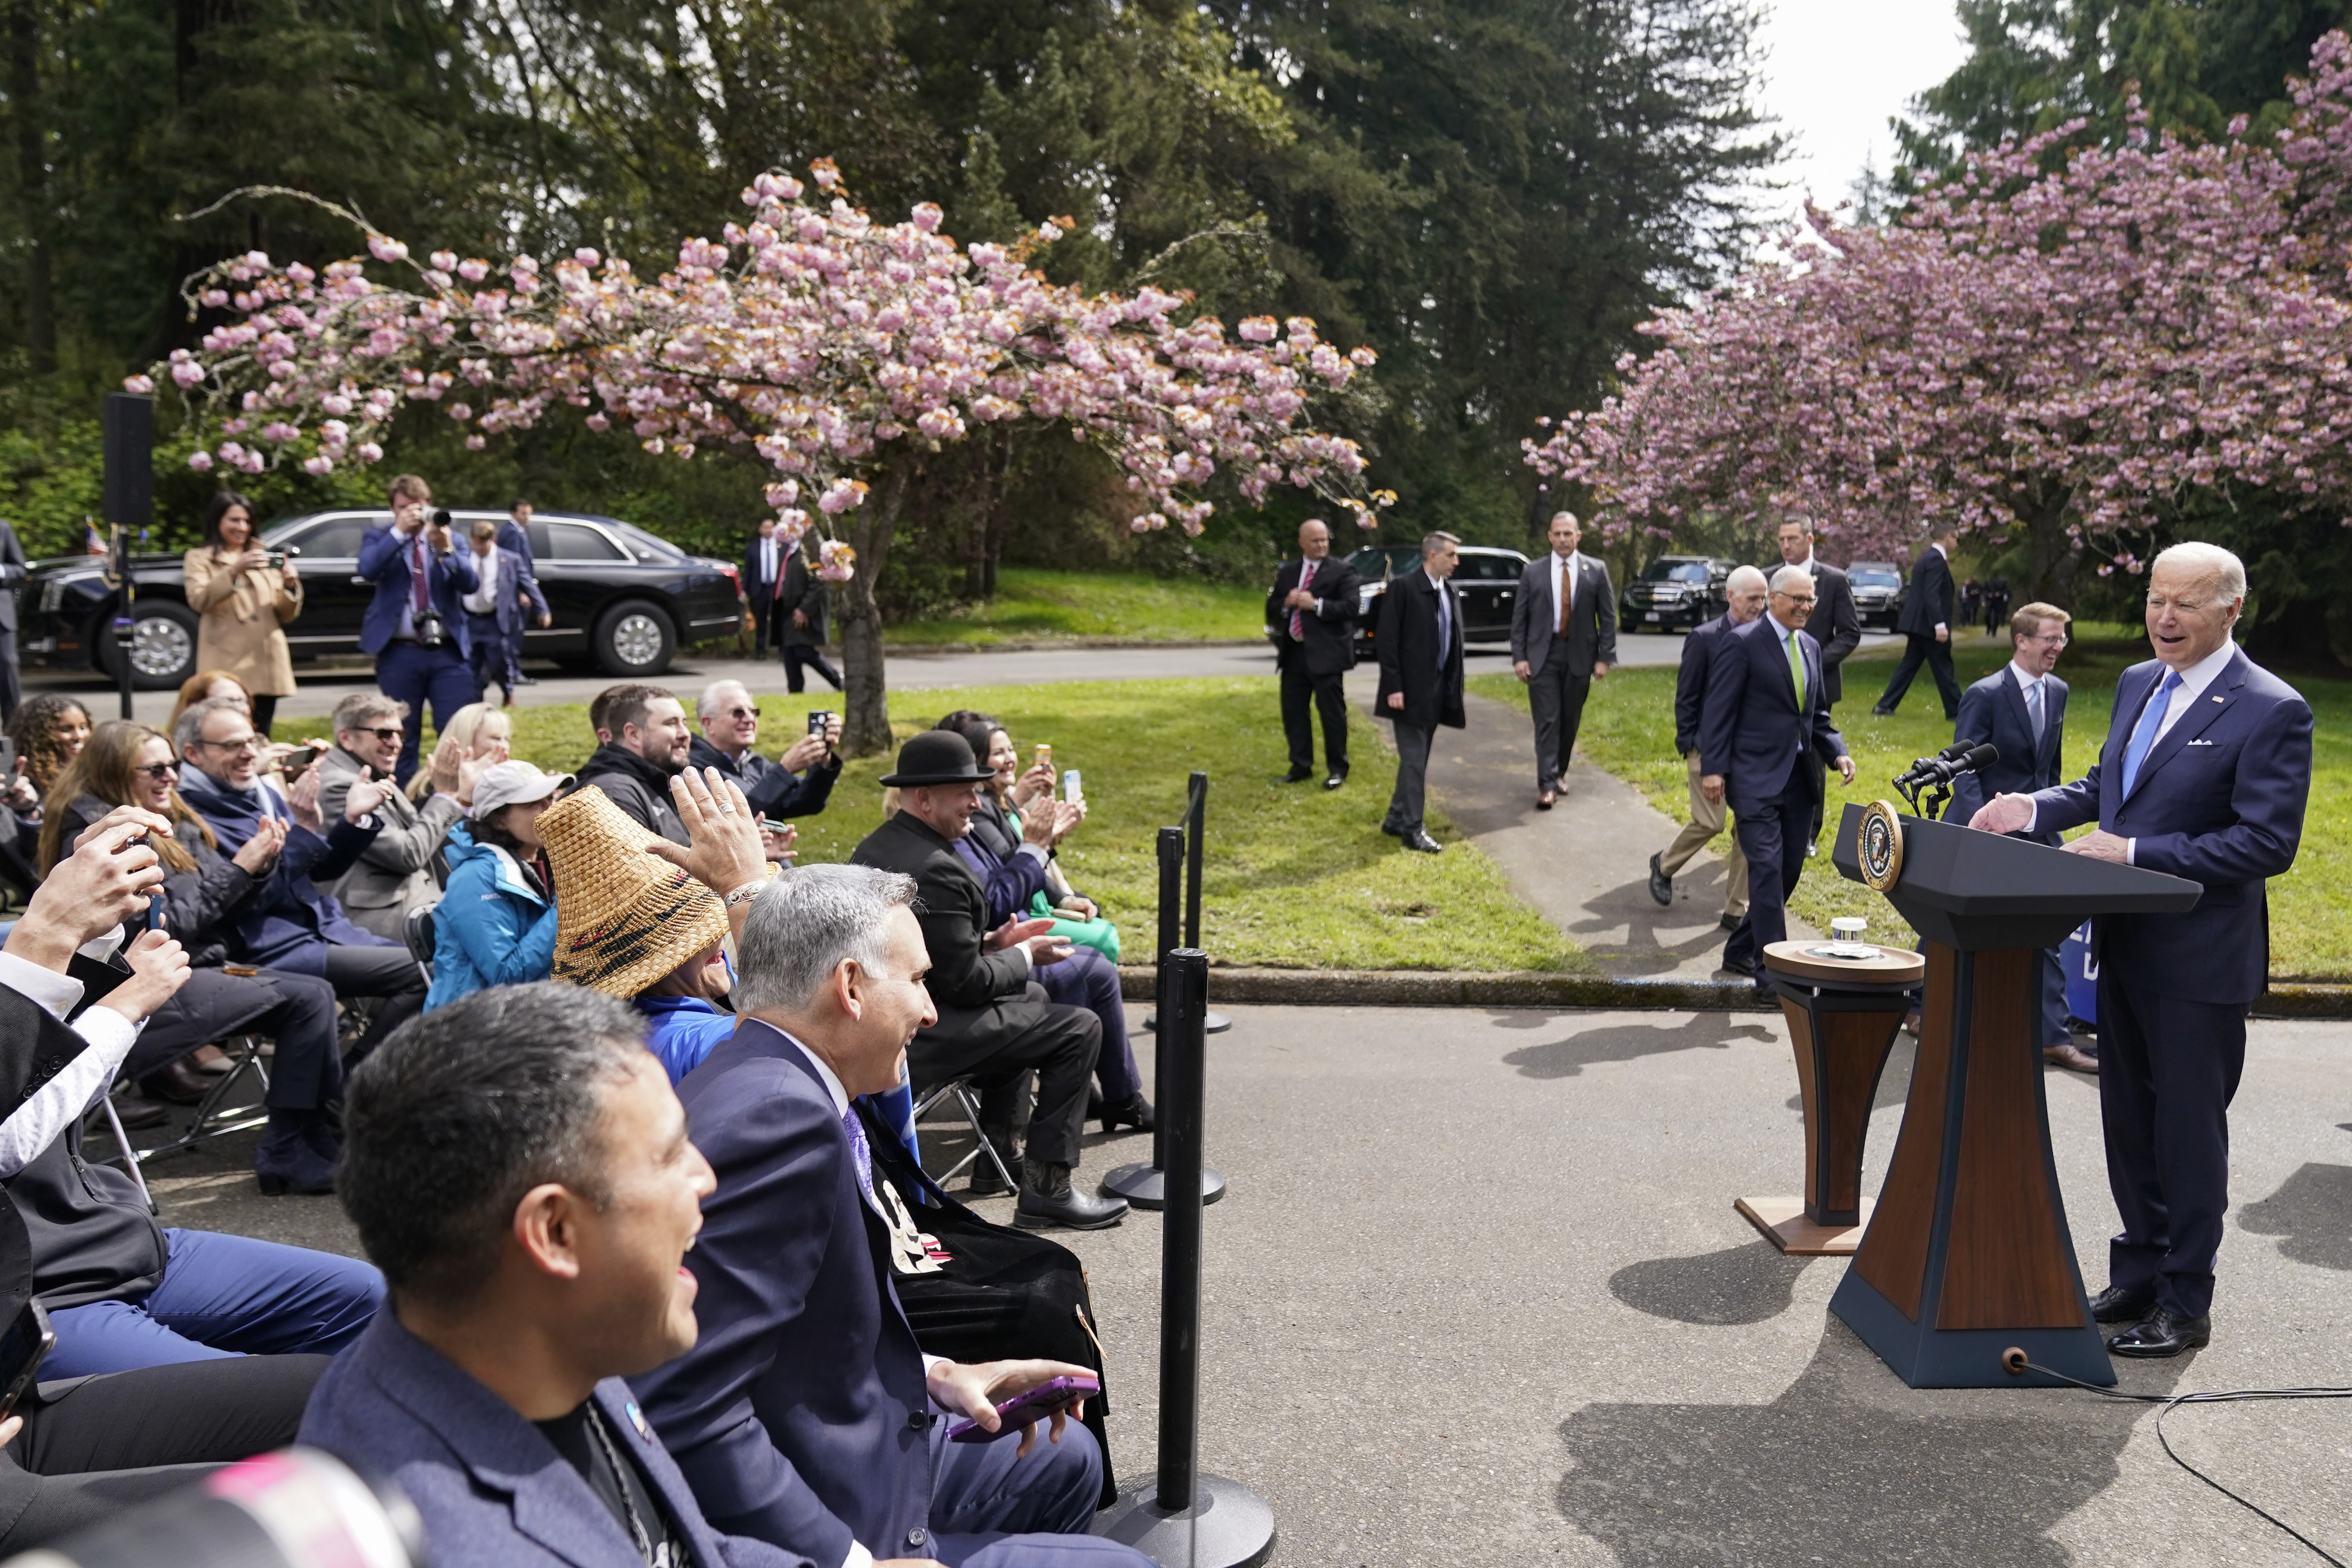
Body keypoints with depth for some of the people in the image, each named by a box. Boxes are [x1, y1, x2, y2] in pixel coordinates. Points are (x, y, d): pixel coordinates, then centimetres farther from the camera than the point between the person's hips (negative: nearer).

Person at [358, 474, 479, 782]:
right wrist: (399, 532, -17)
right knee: (401, 737, 4)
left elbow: (471, 584, -3)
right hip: (399, 653, 0)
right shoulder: (379, 539, 9)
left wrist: (446, 550, -17)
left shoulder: (451, 539, 11)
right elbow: (368, 570, -13)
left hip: (448, 652, 1)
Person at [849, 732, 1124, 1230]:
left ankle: (1001, 1149, 36)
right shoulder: (935, 870, -24)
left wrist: (991, 941, 7)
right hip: (925, 1035, -11)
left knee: (1031, 996, 29)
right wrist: (1025, 957, -4)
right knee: (1080, 1029, -4)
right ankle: (1046, 1188, 1)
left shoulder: (872, 848, 7)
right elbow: (966, 983, -21)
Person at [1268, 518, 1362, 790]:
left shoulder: (1342, 571, -3)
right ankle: (1301, 766, 21)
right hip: (1293, 652, 5)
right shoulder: (1287, 572, 13)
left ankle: (1337, 769, 12)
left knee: (1332, 712, 1)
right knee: (1293, 712, 10)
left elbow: (1352, 606, -14)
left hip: (1325, 653, -5)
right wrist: (1286, 604, -8)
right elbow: (1272, 608, 14)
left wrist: (1316, 605, -19)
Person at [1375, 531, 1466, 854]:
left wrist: (1454, 688, 10)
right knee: (1414, 760, -4)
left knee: (1418, 759, 13)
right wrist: (1393, 687, -17)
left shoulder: (1451, 593, 12)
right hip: (1411, 690, -7)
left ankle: (1396, 820, 23)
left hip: (1438, 691, 7)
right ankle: (1412, 829, 3)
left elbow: (1454, 642, 15)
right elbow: (1388, 641, -13)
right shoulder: (1402, 587, -10)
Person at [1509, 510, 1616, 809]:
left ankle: (1559, 773, 27)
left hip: (1580, 655, 1)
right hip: (1542, 654, -1)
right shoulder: (1533, 572, 2)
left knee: (1570, 720, 9)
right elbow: (1519, 618, 3)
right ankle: (1548, 784, -6)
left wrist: (1604, 657, -4)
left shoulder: (1597, 570, 1)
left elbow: (1608, 617, 3)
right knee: (1547, 720, -5)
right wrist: (1519, 657, -4)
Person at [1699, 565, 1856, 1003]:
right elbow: (1719, 710, -10)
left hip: (1797, 779, 8)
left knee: (1788, 870, 12)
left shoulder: (1810, 647, 15)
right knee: (1767, 869, -12)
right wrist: (1713, 769, -16)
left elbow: (1817, 715, 21)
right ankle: (1771, 975, -9)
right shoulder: (1742, 643, -8)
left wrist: (1837, 754, 4)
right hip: (1755, 777, -8)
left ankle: (1741, 950, 28)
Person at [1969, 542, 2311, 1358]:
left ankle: (2184, 1304, 18)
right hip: (2125, 945, 7)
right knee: (2129, 1121, 17)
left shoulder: (2272, 711, -14)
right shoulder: (2137, 683, 9)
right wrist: (2033, 808, 3)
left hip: (2200, 960, -7)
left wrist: (2136, 853, -22)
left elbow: (2269, 843, -19)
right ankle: (2137, 1274, 32)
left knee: (2189, 1129, 4)